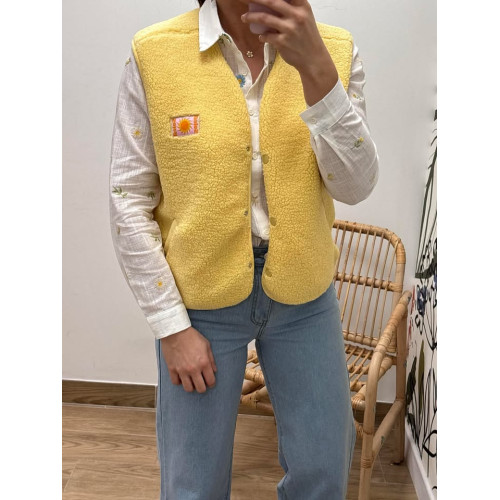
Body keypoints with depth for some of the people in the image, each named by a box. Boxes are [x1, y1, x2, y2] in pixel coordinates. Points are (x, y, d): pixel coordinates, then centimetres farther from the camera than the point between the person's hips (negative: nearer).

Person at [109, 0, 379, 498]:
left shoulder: (334, 50, -6)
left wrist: (315, 66, -26)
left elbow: (355, 185, -13)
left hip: (304, 293, 2)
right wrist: (171, 326, -9)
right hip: (199, 297, -1)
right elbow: (128, 201, -7)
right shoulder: (154, 53, -11)